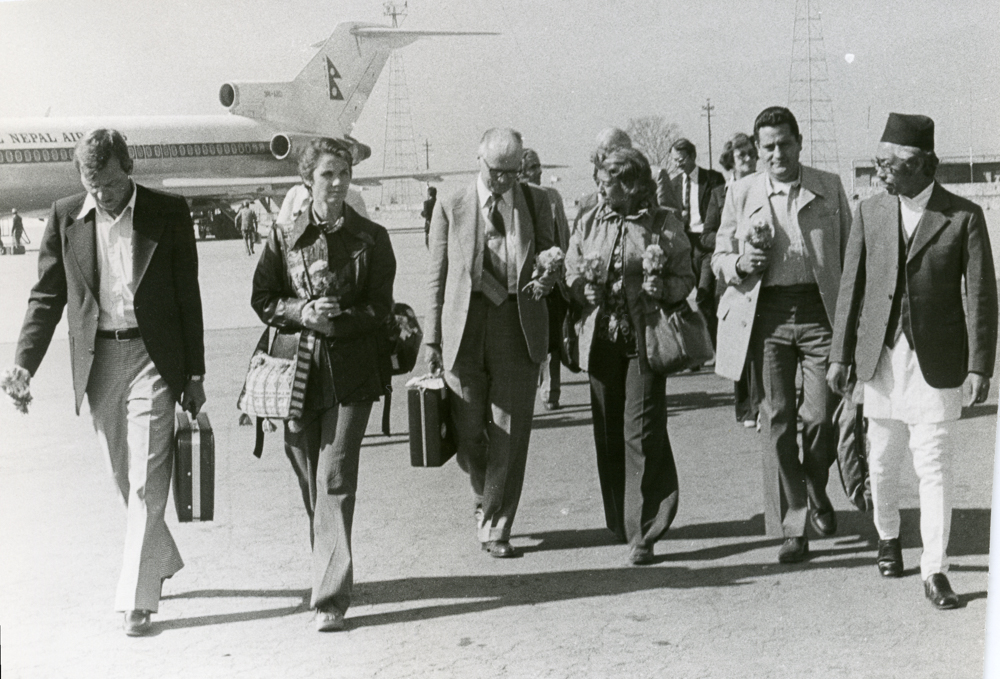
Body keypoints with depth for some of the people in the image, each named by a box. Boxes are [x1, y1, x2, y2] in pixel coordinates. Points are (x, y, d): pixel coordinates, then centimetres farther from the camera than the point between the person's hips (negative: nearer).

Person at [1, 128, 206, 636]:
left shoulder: (168, 213, -3)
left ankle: (137, 599, -1)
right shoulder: (65, 218, 2)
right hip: (97, 361, 3)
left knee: (145, 482, -7)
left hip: (151, 356, -3)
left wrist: (194, 374, 0)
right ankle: (163, 561, 34)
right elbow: (47, 297, 7)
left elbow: (188, 295, 1)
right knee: (125, 479, 13)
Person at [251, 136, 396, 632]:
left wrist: (336, 320, -15)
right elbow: (262, 299, 6)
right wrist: (302, 312, -12)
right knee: (310, 480, 11)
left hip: (350, 372, -2)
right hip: (297, 369, 2)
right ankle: (328, 574, 31)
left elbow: (380, 307, 0)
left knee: (335, 480, -8)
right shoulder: (283, 236, 6)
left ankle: (331, 596, -7)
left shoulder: (371, 238, 3)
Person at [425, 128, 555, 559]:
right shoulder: (451, 208, 6)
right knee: (467, 433, 3)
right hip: (464, 328, 0)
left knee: (510, 434, -2)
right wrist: (432, 339, 4)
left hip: (518, 327, 0)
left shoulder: (536, 203, 9)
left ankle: (495, 529, 10)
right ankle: (484, 495, 35)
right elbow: (437, 277, 8)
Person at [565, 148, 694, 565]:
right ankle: (621, 523, 26)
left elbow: (685, 277, 4)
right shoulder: (589, 224, 10)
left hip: (645, 341, -4)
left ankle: (643, 533, -3)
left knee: (642, 432, -9)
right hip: (601, 339, 4)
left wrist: (664, 289, -16)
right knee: (609, 433, 10)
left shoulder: (663, 225, 0)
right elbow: (570, 272, 15)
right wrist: (583, 289, -6)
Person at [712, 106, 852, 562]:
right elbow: (719, 258, 13)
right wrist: (740, 264, -10)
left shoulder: (829, 187, 7)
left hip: (819, 311, 0)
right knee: (777, 420, 0)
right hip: (767, 315, 0)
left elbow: (850, 253, 10)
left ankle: (815, 490, 28)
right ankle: (792, 528, 8)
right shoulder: (741, 193, 7)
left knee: (821, 416, -5)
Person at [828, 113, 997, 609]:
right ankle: (887, 537, 37)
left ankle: (934, 571, 6)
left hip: (937, 361, -3)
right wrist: (841, 354, 5)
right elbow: (852, 284, 7)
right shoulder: (870, 212, 4)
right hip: (881, 358, 3)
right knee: (882, 462, 13)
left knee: (934, 468, -2)